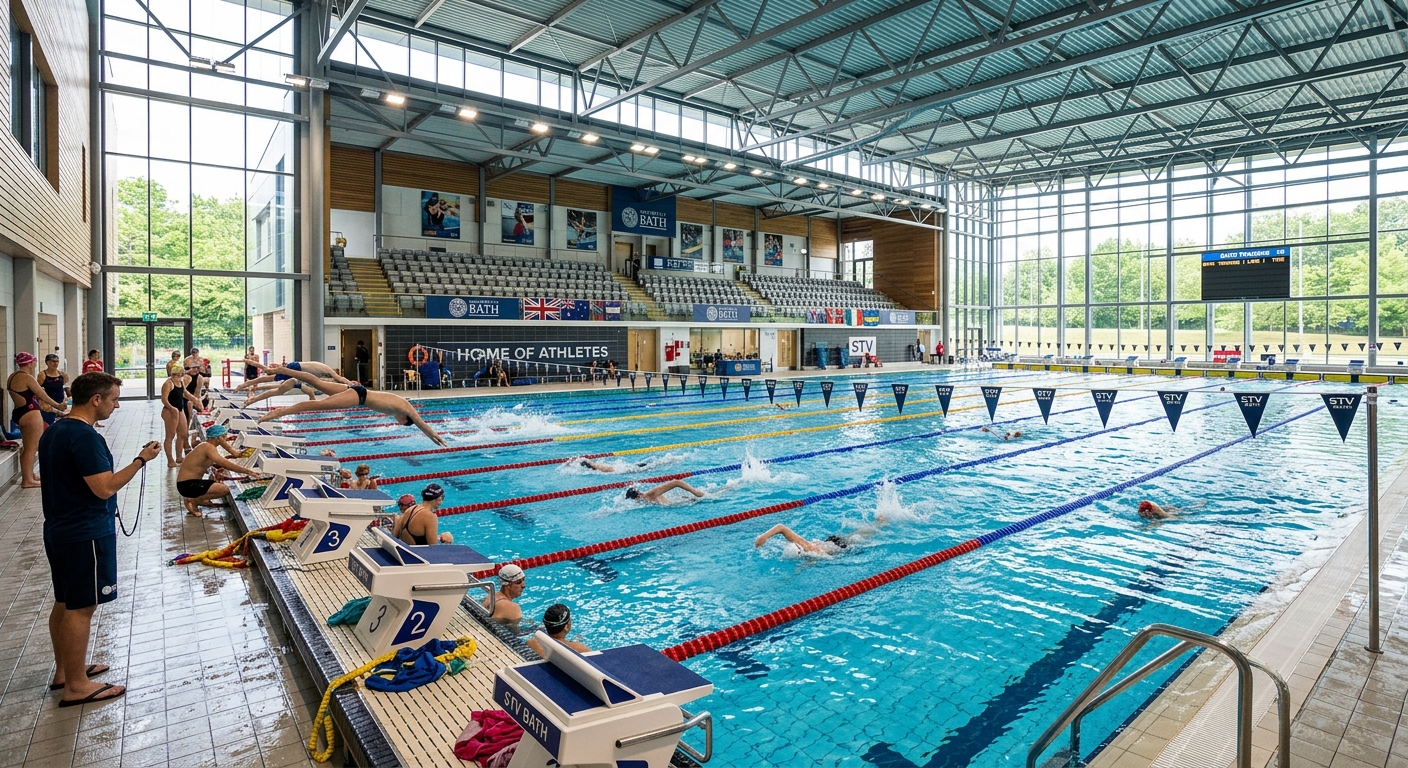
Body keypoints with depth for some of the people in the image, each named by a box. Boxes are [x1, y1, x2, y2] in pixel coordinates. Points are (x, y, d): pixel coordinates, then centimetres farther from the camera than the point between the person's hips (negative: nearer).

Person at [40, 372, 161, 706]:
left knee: (65, 603, 19)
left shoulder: (53, 432, 9)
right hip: (86, 535, -10)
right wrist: (141, 459, -19)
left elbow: (62, 480, 18)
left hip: (59, 530, 10)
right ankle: (77, 686, 8)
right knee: (81, 607, -1)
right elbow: (105, 488, -25)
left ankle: (64, 670, 32)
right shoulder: (84, 436, -22)